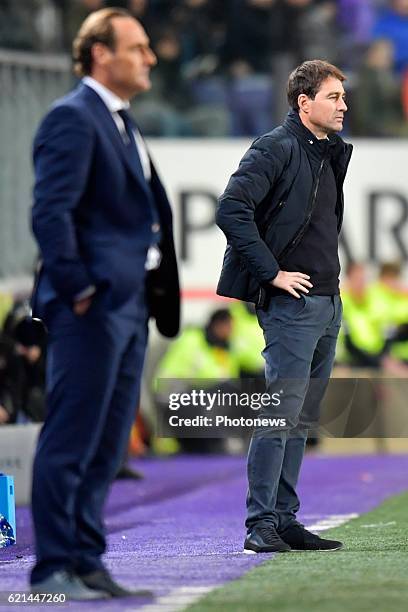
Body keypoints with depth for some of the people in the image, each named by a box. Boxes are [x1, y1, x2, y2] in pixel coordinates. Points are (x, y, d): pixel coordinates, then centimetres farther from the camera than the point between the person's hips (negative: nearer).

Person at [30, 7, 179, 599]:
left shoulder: (122, 123, 19)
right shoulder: (73, 118, -11)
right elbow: (51, 212, -18)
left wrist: (151, 295, 16)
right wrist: (78, 290, -19)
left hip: (130, 306, 10)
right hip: (93, 306, -10)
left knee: (106, 447, 12)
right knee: (70, 444, -6)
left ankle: (87, 563, 17)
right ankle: (53, 569, -3)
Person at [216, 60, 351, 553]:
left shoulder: (329, 154, 18)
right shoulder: (275, 149, -9)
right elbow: (231, 210, -20)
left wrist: (329, 277, 14)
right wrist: (272, 272, -18)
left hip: (327, 303, 9)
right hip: (292, 305, -9)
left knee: (301, 420, 10)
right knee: (281, 414, -10)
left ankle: (284, 520, 14)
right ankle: (261, 525, -8)